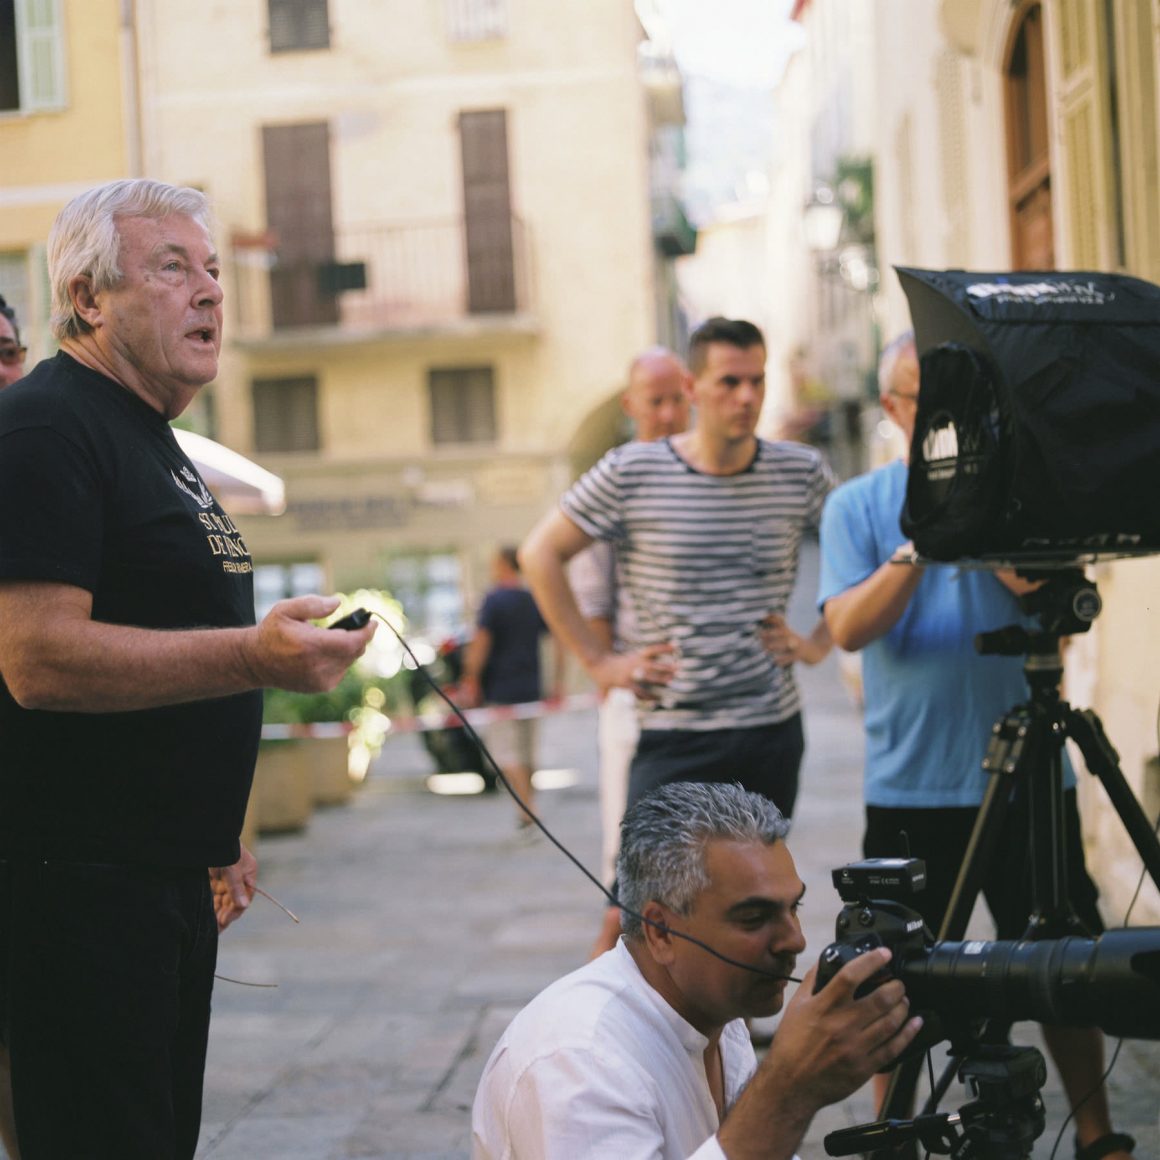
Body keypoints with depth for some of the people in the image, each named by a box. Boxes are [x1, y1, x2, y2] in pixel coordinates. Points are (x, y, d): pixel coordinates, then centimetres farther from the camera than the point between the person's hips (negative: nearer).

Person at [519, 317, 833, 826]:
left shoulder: (802, 473, 3)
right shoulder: (631, 474, -4)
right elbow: (540, 554, 3)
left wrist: (817, 644, 7)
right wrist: (600, 661, 0)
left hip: (774, 730, 3)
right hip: (674, 736, -3)